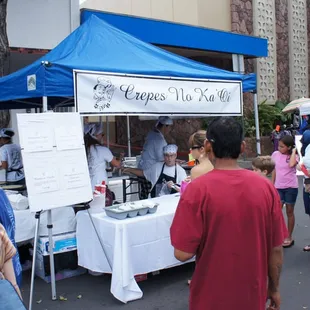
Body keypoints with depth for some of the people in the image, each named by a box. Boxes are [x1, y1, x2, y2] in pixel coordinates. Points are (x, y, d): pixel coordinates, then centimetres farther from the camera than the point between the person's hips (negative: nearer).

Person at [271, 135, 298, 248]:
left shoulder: (294, 156, -9)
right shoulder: (275, 154, 0)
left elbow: (291, 164, -33)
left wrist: (294, 151, -20)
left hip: (291, 187, -3)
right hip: (279, 187, 3)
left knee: (289, 212, 9)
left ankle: (289, 237, 21)